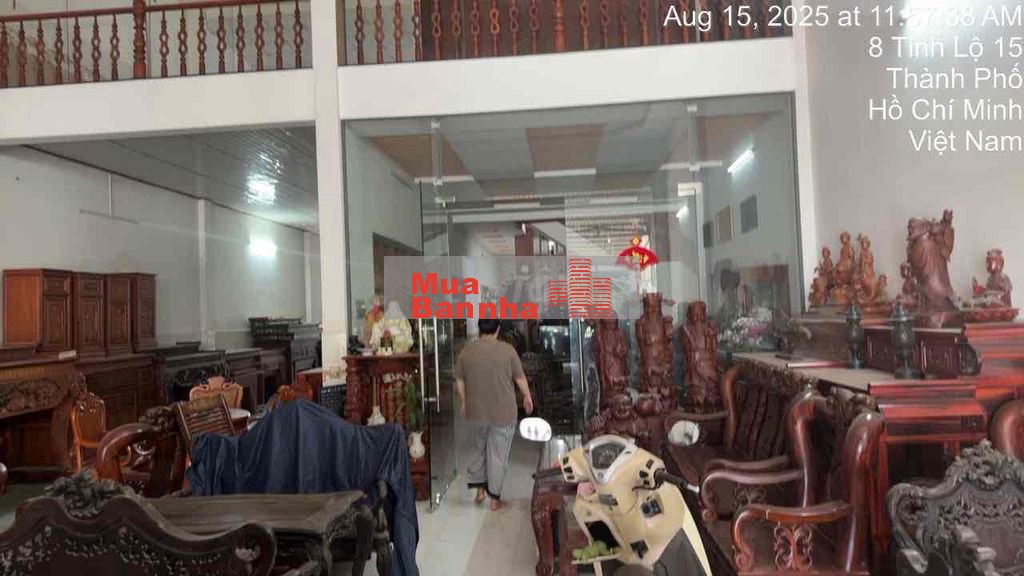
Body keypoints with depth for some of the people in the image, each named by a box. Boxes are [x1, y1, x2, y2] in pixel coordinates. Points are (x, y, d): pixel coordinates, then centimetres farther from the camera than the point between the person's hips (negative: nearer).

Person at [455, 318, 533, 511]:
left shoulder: (466, 351, -3)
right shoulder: (507, 350, -11)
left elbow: (459, 382, 3)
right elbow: (520, 378, -4)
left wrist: (463, 403, 18)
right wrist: (527, 397, 13)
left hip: (476, 412, 3)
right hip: (503, 413, -2)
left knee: (478, 449, 23)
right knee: (498, 455, 8)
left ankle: (480, 490, 28)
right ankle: (495, 498, 15)